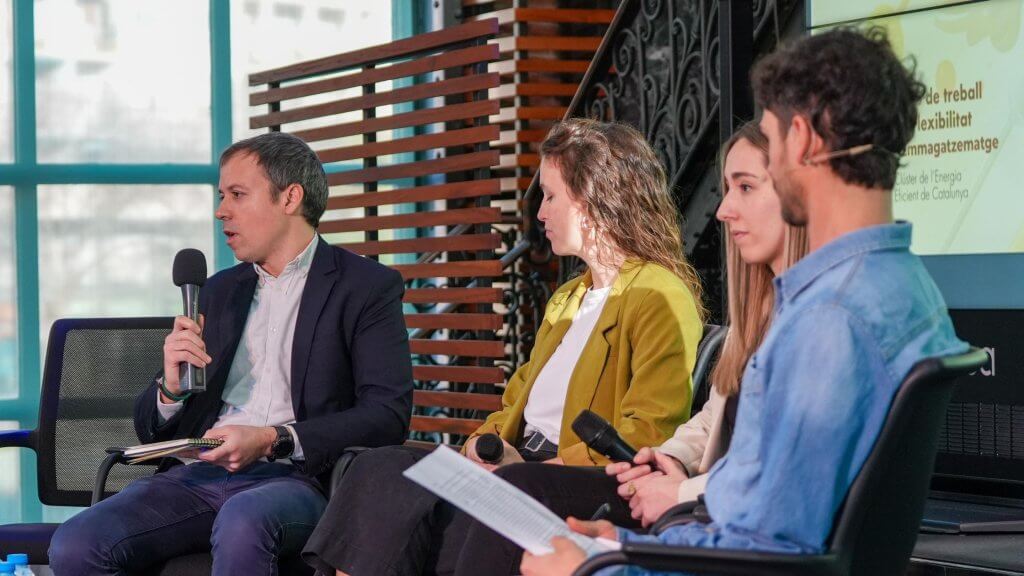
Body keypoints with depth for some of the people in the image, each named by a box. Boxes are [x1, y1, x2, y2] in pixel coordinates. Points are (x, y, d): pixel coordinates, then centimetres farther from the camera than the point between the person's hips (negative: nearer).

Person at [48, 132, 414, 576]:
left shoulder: (368, 287, 6)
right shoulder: (220, 291, 23)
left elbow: (388, 414, -7)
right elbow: (150, 430, 22)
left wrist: (274, 441, -18)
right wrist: (171, 386, -2)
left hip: (294, 478, -5)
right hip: (199, 475, 5)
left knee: (242, 523, -40)